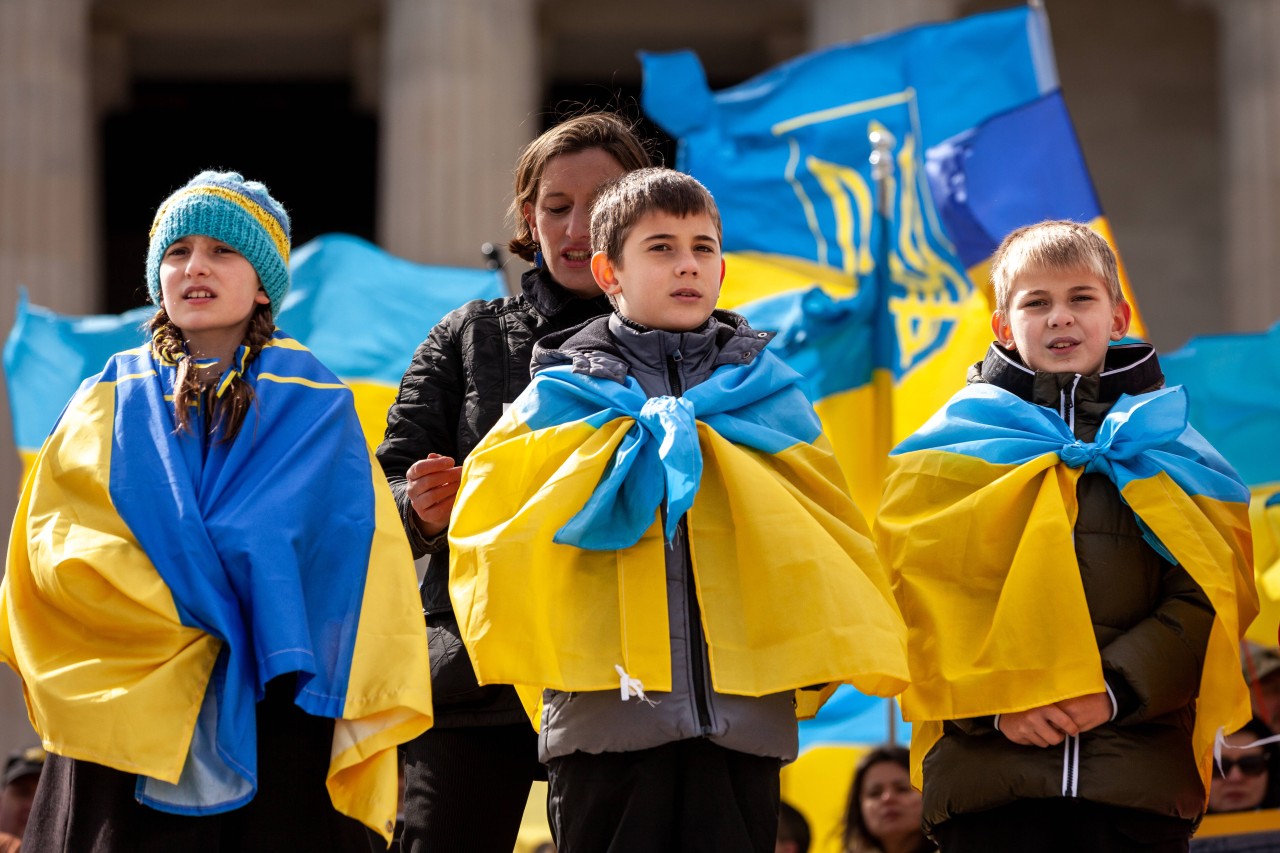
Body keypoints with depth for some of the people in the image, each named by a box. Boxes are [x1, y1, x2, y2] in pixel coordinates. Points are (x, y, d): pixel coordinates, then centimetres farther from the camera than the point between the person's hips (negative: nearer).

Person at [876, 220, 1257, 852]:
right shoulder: (952, 445, 11)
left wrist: (1116, 688, -11)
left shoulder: (1164, 446, 14)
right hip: (987, 768, -1)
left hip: (1141, 770, 1)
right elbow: (921, 588, 1)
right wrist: (995, 696, -13)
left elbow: (1210, 595, 4)